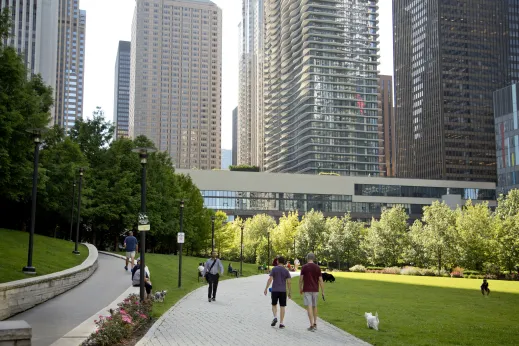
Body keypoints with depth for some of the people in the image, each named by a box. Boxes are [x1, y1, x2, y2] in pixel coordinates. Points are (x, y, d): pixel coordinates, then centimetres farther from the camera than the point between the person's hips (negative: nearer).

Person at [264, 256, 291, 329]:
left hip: (274, 290, 0)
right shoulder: (286, 271, 0)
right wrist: (290, 293, 3)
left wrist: (266, 289, -5)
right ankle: (281, 323, 1)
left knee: (274, 305, 16)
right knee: (282, 307, 5)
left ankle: (275, 317, -7)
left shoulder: (274, 269, -3)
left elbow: (270, 279, -10)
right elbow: (289, 282, -4)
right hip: (283, 291, 0)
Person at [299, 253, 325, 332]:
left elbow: (301, 279, -5)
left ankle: (312, 325, -12)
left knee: (309, 307, -5)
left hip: (307, 290, -3)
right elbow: (320, 280, -1)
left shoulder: (304, 267, -6)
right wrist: (322, 291, 3)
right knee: (314, 306, 17)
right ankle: (315, 324, 22)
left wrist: (300, 288, 9)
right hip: (315, 290, 3)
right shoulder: (317, 267, 1)